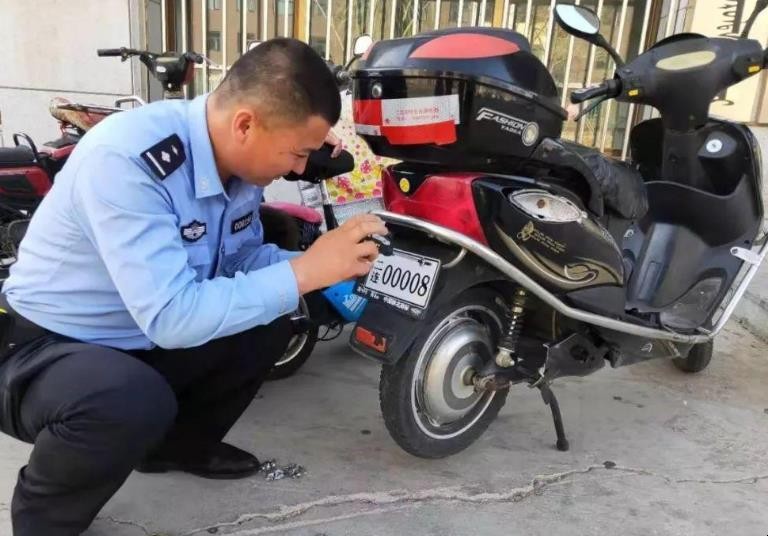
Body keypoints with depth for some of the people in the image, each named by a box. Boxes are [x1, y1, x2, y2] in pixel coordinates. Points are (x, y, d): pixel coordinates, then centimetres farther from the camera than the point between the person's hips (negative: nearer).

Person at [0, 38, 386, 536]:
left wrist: (330, 266, -11)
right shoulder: (126, 160, -33)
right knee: (134, 401, -37)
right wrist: (305, 272, -33)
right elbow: (171, 317, -38)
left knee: (271, 324, -1)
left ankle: (180, 444, 21)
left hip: (139, 341, 7)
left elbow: (244, 258, 6)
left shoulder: (238, 160, -8)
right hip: (42, 348, -7)